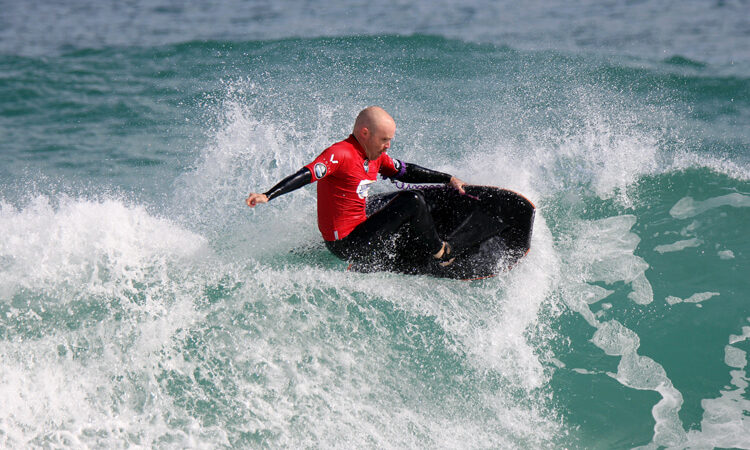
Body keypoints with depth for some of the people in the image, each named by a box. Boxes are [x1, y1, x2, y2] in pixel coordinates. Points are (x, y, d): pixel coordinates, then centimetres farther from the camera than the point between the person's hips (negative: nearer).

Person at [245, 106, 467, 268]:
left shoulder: (375, 156, 8)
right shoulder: (340, 154, -20)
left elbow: (406, 172, 19)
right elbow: (305, 176, -29)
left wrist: (448, 179, 19)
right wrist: (267, 196, -41)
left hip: (359, 231, 10)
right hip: (348, 245, -10)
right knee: (413, 202, -11)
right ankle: (436, 253, 9)